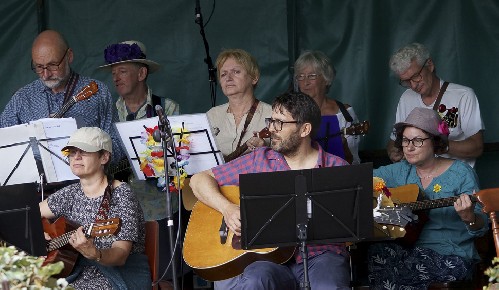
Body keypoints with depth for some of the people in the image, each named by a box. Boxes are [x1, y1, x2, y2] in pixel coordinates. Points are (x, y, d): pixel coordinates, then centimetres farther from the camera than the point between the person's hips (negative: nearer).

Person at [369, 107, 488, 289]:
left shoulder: (461, 174, -4)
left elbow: (481, 229, -8)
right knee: (378, 251, -27)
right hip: (408, 249, 5)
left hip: (452, 258, -5)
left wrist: (468, 217, -30)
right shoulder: (401, 171, 10)